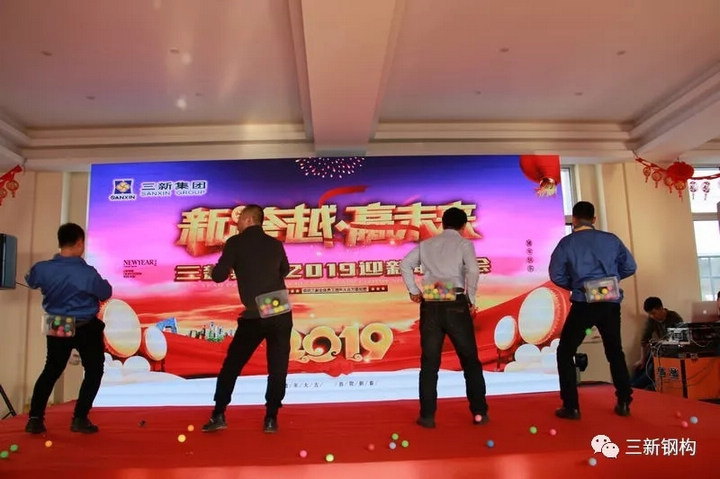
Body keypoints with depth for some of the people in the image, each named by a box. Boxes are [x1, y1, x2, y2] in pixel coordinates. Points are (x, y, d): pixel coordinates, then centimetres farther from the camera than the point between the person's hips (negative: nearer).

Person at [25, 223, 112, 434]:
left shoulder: (42, 268, -12)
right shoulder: (87, 273, -25)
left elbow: (31, 282, 12)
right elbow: (106, 293, -8)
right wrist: (102, 283, 13)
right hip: (86, 328, -4)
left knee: (51, 371, 22)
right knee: (93, 371, 12)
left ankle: (35, 419, 21)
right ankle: (80, 419, 9)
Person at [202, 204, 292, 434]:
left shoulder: (236, 243, -2)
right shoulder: (276, 244, 9)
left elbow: (219, 276, -5)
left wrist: (216, 268, 16)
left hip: (253, 317, -2)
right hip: (281, 314, 3)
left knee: (231, 365, 13)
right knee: (277, 368, 9)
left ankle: (218, 415, 14)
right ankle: (270, 419, 9)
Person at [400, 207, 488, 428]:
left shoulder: (426, 244, 15)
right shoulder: (464, 243, 4)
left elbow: (405, 264, 4)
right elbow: (473, 270, -12)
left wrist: (413, 291, 6)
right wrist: (471, 299, -2)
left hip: (430, 305, 3)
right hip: (456, 304, -2)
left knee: (429, 362, 8)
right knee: (470, 360, 12)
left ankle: (427, 416, 10)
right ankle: (479, 412, 17)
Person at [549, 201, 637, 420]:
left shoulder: (567, 242, -1)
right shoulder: (611, 239, 6)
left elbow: (556, 275, -3)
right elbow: (630, 267, 8)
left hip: (583, 304, -3)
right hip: (611, 304, 4)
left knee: (565, 352, 9)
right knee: (615, 352, 22)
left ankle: (571, 407, 4)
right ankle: (624, 403, 23)